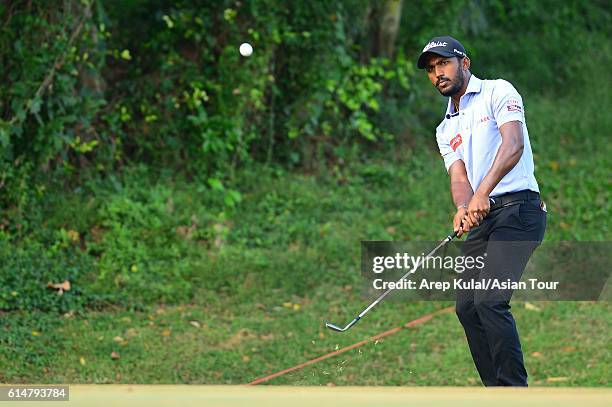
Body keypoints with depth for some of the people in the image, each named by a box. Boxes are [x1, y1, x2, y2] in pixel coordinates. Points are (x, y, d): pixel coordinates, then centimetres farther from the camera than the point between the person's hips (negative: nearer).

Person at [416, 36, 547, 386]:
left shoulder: (498, 92, 1)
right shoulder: (446, 129, 21)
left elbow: (514, 145, -16)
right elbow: (459, 177, 6)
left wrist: (483, 192, -29)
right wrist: (463, 209, -18)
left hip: (517, 208, -8)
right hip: (482, 217, 8)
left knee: (490, 300, -21)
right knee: (467, 306, 4)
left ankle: (516, 391, -17)